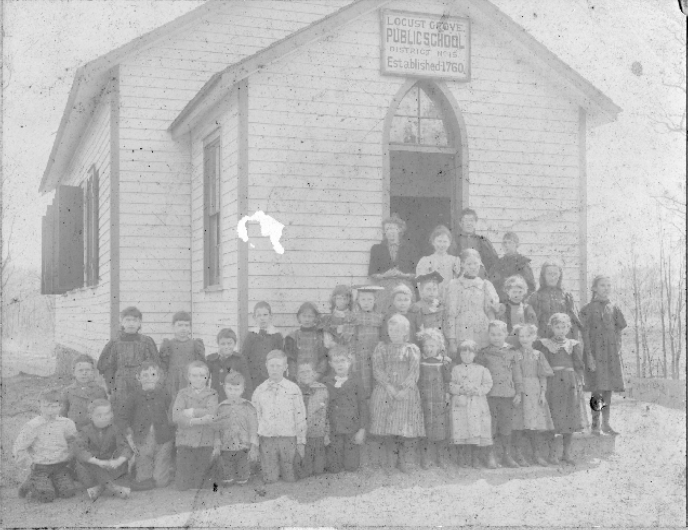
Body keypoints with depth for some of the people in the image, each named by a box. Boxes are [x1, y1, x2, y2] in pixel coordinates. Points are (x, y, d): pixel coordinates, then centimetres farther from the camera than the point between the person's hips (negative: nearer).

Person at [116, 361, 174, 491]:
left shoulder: (164, 394, -2)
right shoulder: (134, 397, -3)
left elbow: (173, 416, 1)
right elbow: (121, 418, 2)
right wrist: (130, 438, -2)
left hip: (163, 442, 0)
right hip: (142, 442, 0)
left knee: (161, 481, 3)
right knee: (143, 479, 6)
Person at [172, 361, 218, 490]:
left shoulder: (212, 394, 5)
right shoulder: (182, 394, 7)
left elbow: (211, 414, -13)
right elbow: (176, 416, -8)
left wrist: (191, 412, -12)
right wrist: (196, 420, -17)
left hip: (205, 443, -1)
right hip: (185, 442, 1)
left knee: (203, 483, 3)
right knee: (183, 484, 2)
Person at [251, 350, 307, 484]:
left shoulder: (293, 389, 2)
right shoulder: (259, 391, 6)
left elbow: (300, 416, 3)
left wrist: (301, 441, 0)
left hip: (288, 439, -1)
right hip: (266, 439, 1)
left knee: (289, 479, 2)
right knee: (270, 480, 1)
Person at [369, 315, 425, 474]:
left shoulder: (412, 349, 9)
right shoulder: (381, 348, 10)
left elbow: (414, 372, 0)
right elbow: (377, 369, 0)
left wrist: (404, 390, -15)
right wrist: (389, 387, -14)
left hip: (407, 393, -1)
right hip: (384, 392, 1)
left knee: (406, 427, -8)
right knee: (387, 429, -3)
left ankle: (405, 463, 4)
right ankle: (390, 463, 9)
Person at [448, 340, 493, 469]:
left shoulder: (481, 369, 7)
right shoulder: (455, 369, 9)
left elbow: (488, 385, 1)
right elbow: (450, 386, 3)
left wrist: (476, 390, -13)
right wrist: (461, 389, -14)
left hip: (477, 405, 0)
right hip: (459, 405, 0)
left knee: (478, 431, -5)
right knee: (462, 432, -1)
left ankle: (476, 458, 7)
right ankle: (464, 458, 11)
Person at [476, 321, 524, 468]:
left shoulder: (512, 354, 6)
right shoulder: (483, 354, 4)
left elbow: (517, 375, 8)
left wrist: (519, 393, 2)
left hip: (508, 395, 1)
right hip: (489, 394, -1)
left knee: (506, 426, 6)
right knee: (490, 426, 0)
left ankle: (507, 456, 16)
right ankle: (490, 456, 7)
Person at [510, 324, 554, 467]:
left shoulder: (538, 355, 8)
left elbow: (543, 376, 8)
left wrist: (543, 393, 0)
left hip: (535, 392, 2)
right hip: (519, 391, -2)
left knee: (538, 424, 2)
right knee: (519, 424, -2)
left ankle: (537, 454, 14)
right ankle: (518, 455, 7)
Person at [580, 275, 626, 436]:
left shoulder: (614, 307, 9)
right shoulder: (588, 309, -3)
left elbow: (618, 330, 12)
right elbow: (585, 334, -5)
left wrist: (618, 351, 5)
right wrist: (589, 356, -12)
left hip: (611, 352, 4)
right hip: (595, 352, -4)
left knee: (608, 389, 7)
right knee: (597, 390, -5)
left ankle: (606, 424, 14)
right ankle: (595, 424, 4)